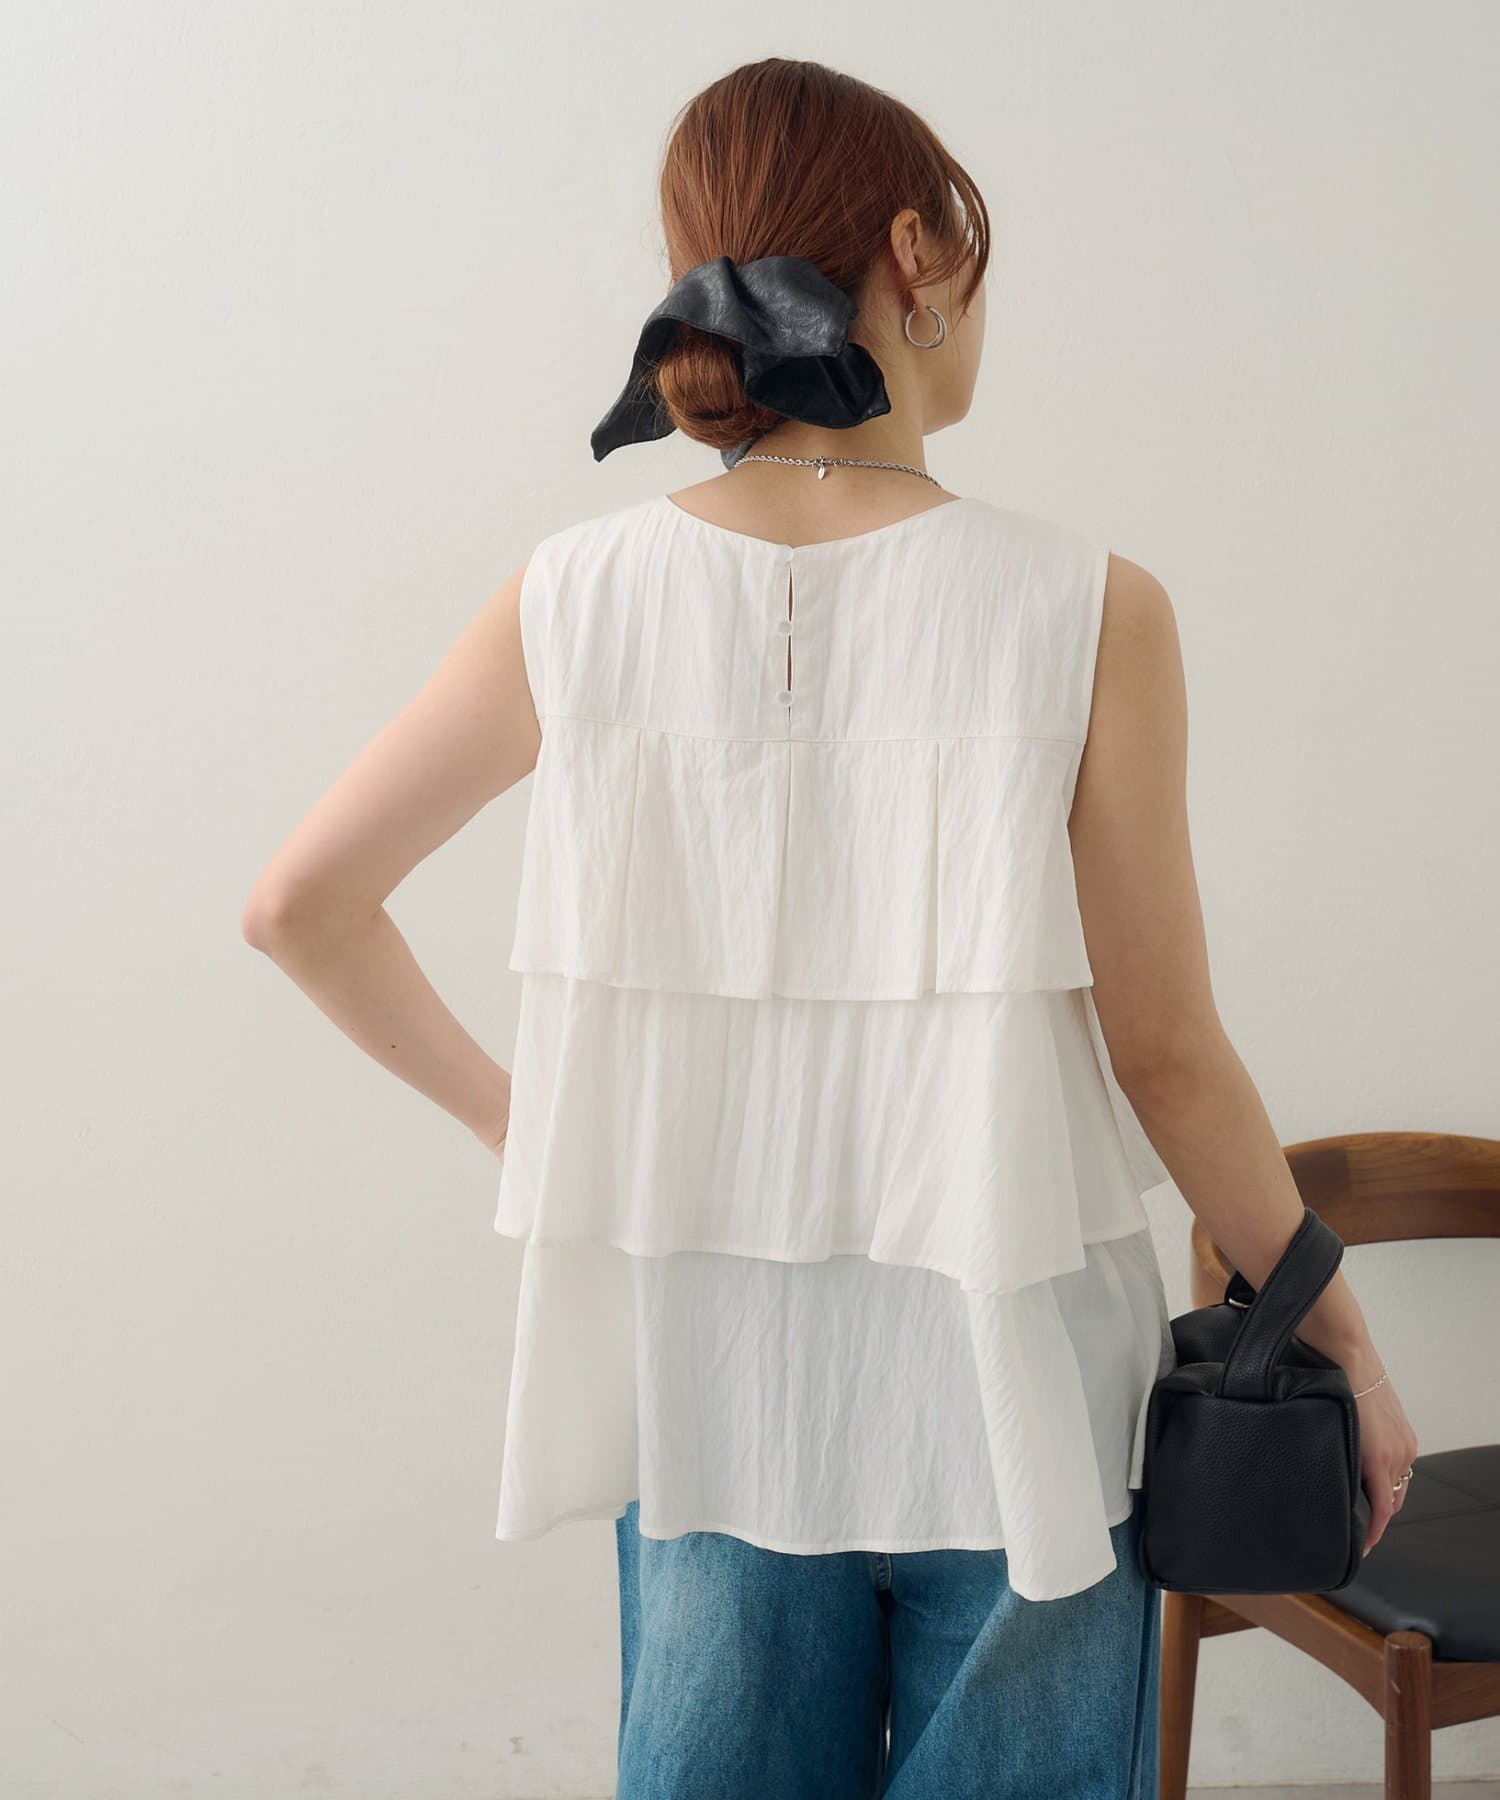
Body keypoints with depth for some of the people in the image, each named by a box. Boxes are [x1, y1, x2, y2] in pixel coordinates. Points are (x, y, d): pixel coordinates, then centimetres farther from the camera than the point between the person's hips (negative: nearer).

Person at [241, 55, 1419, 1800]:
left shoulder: (578, 597, -7)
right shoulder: (1086, 610, -14)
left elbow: (299, 905, 1)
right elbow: (1165, 1055, -9)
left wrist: (511, 1113, 13)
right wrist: (1342, 1337, 5)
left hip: (714, 1383, 3)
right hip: (1015, 1384, -2)